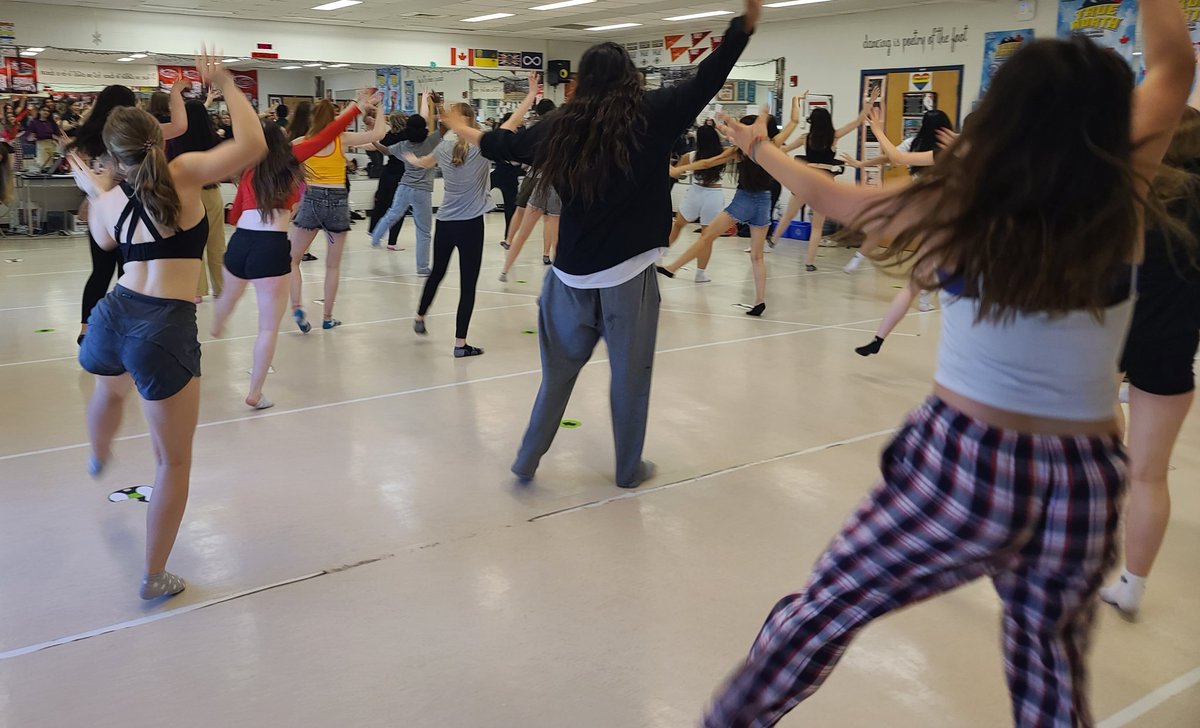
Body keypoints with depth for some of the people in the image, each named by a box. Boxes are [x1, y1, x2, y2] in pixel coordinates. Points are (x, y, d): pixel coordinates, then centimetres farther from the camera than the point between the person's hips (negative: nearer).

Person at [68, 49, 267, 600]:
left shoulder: (108, 201, 9)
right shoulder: (183, 174, -8)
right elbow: (253, 144, -15)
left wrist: (93, 190, 44)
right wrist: (225, 84, -1)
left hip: (113, 316, 6)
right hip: (165, 330, -6)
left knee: (111, 388, 43)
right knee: (174, 461, 9)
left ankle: (98, 457, 77)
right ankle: (155, 578, 18)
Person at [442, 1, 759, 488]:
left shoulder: (561, 127, 5)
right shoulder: (650, 115, -5)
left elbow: (504, 145, 19)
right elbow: (705, 80, -6)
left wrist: (463, 130, 38)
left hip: (572, 271, 4)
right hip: (627, 270, -3)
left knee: (559, 369, 16)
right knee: (630, 372, 9)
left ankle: (527, 461, 22)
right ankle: (629, 468, 21)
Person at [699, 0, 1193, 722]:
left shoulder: (957, 209, -8)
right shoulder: (1121, 204, -4)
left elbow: (828, 194, 7)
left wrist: (758, 147, 25)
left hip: (961, 466, -3)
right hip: (1084, 484, 3)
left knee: (826, 608, 14)